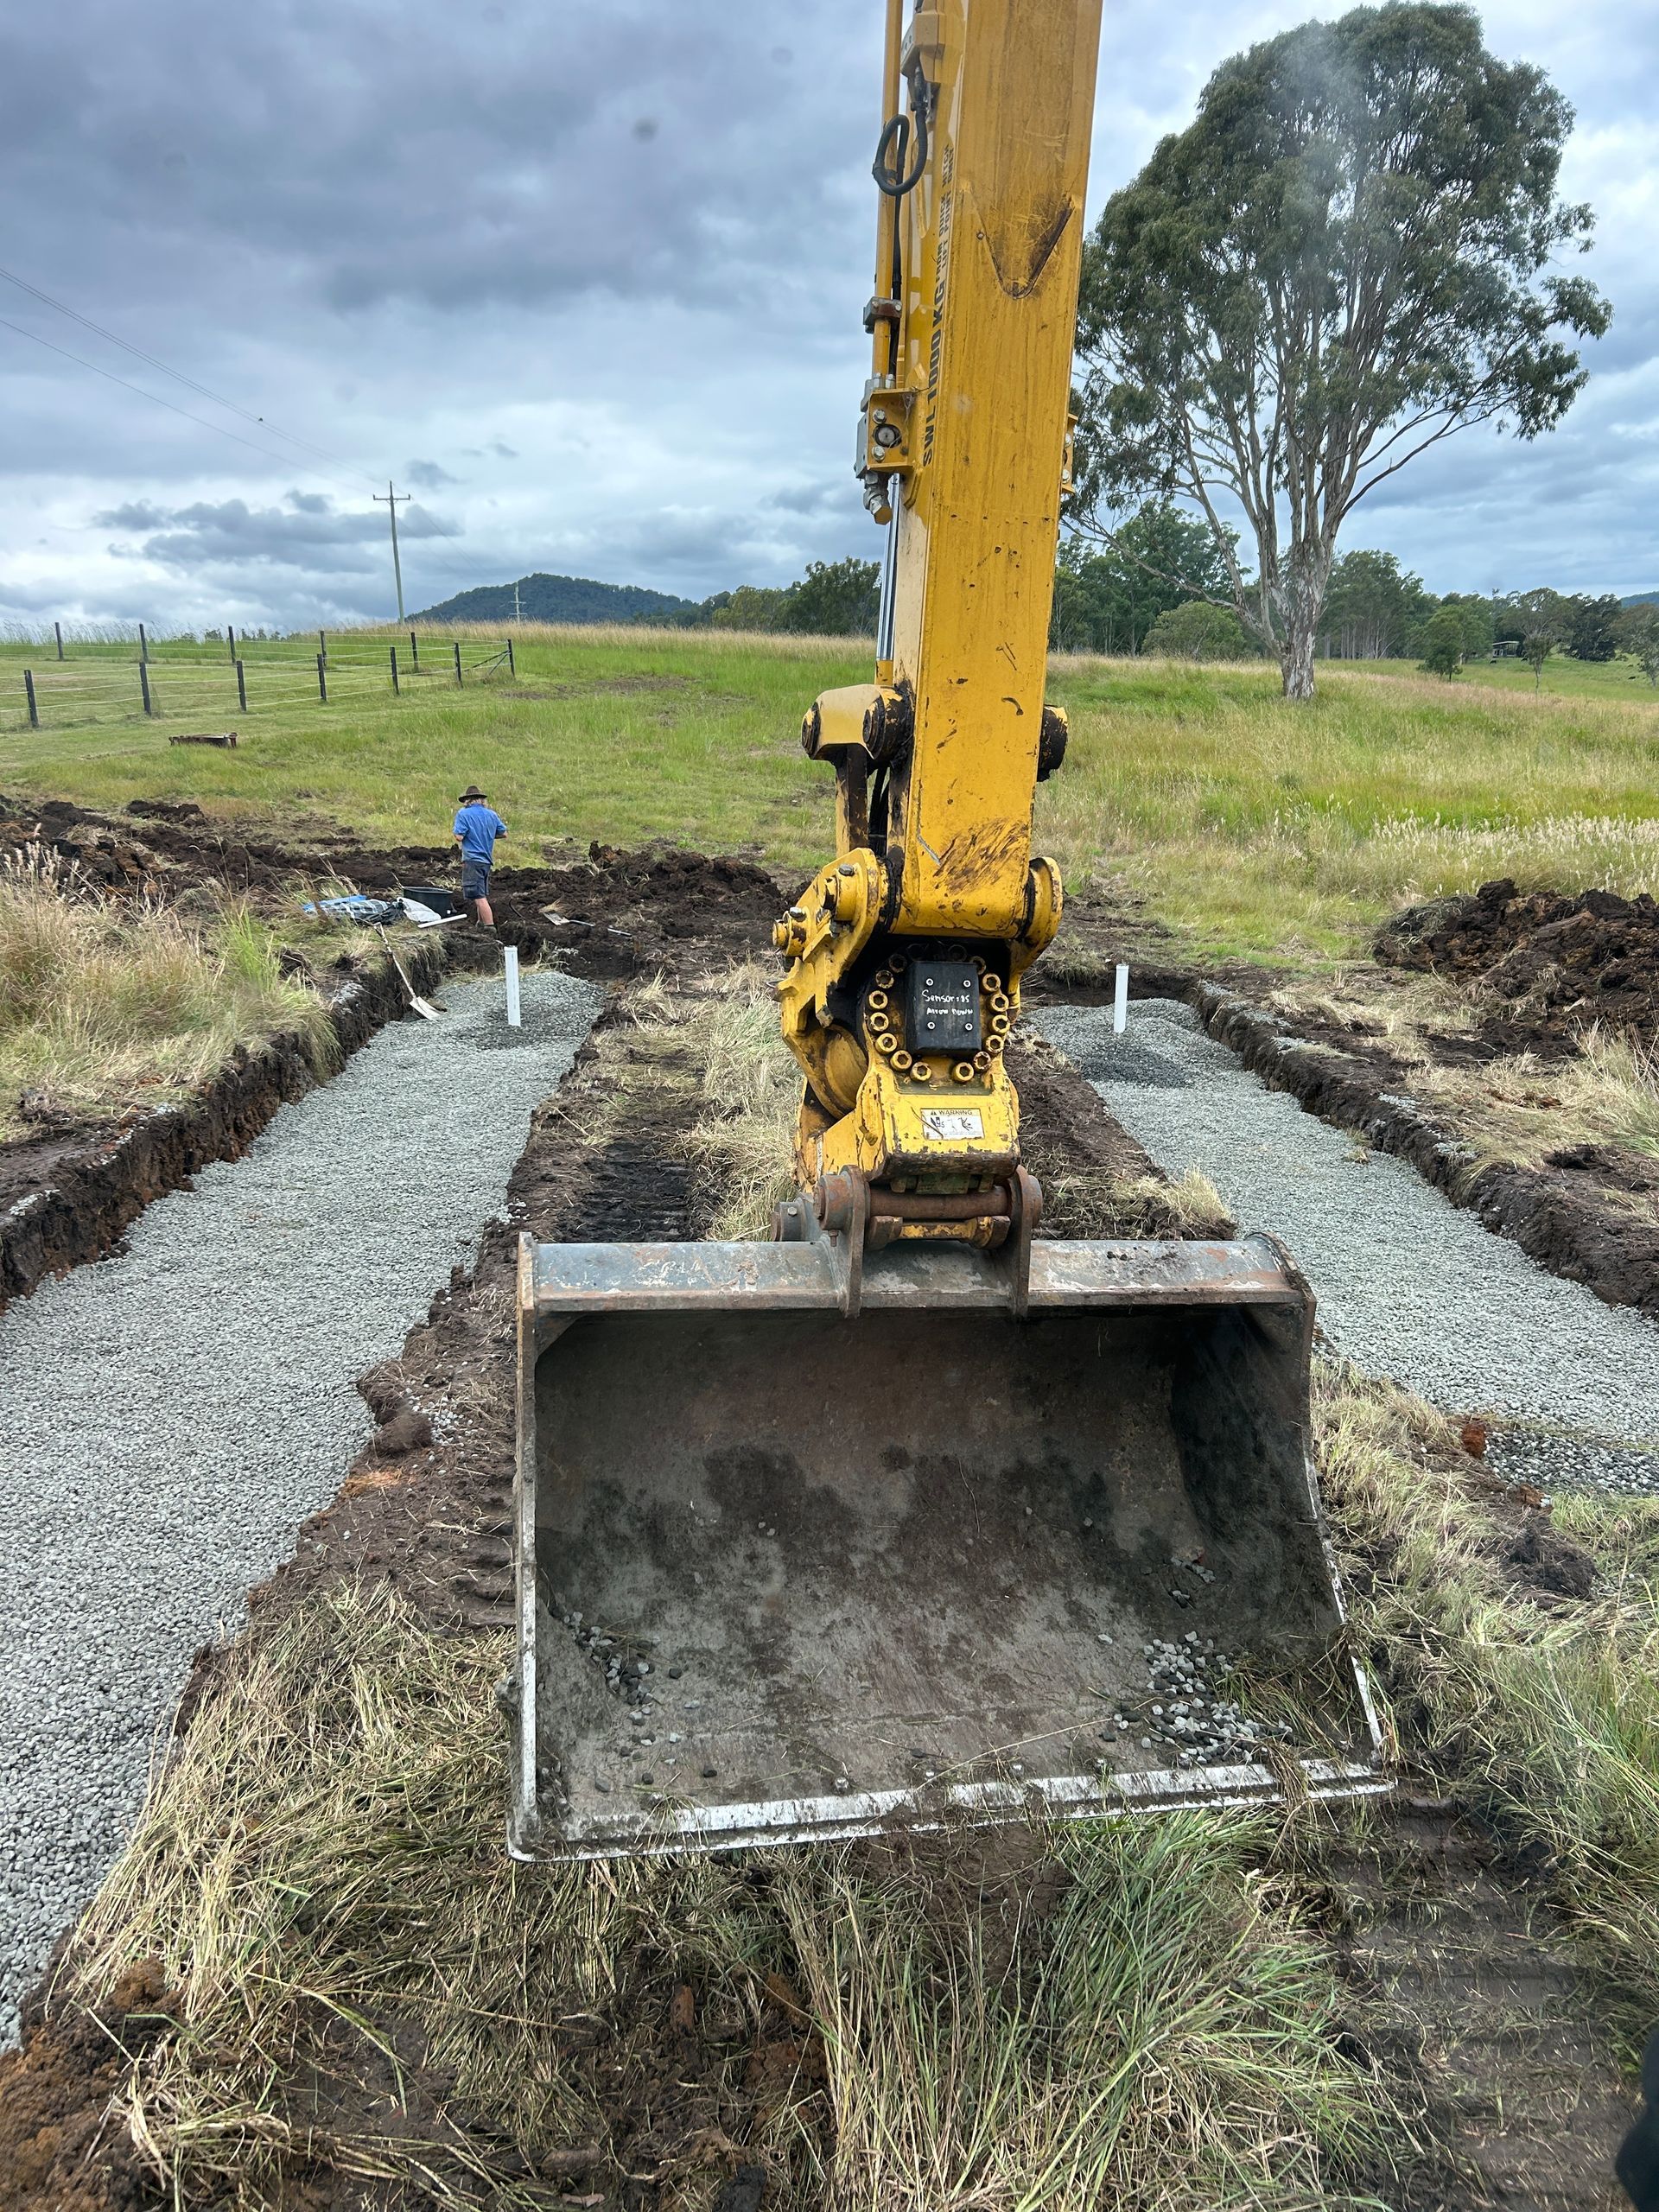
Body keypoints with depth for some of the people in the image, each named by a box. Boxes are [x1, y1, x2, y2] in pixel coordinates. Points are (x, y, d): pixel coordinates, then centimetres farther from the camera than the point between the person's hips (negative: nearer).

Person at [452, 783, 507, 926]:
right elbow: (504, 833, 14)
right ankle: (482, 922, 29)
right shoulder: (492, 814, 8)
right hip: (487, 860, 6)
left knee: (479, 897, -10)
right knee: (483, 895, 20)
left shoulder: (463, 814, -7)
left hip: (472, 859, -6)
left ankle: (490, 926, -17)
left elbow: (459, 837, -15)